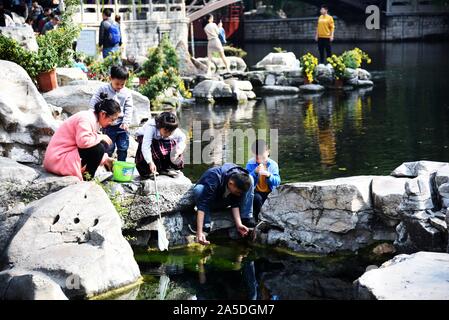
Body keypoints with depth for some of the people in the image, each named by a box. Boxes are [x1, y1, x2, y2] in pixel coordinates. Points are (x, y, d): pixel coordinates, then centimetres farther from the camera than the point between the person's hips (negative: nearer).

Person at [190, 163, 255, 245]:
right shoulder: (213, 178, -39)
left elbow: (235, 204, -18)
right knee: (199, 189, -39)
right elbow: (203, 205, -44)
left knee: (250, 180, -19)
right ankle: (206, 225, -29)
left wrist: (239, 224, -31)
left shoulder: (241, 178, -24)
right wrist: (199, 232, -51)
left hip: (224, 201, 4)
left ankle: (246, 219, -19)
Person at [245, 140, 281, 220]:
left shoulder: (273, 164, 1)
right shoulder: (250, 164, -2)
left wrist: (269, 175, -25)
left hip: (269, 192, 2)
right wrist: (255, 172, -26)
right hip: (256, 191, -2)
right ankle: (258, 219, -9)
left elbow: (277, 182, -7)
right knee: (257, 198, -32)